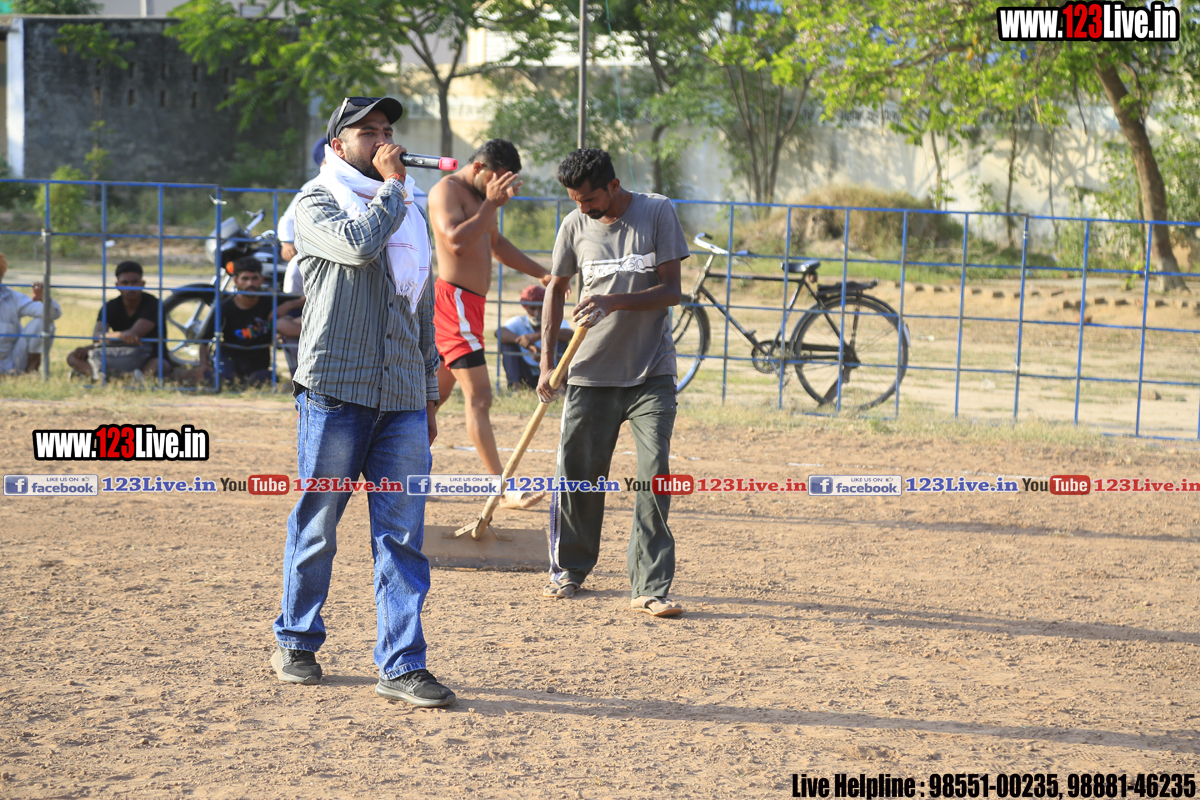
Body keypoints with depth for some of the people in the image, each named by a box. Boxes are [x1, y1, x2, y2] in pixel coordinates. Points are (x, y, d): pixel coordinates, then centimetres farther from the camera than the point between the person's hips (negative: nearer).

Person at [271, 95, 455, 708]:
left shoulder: (408, 214, 20)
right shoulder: (316, 206, 1)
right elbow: (360, 243, -21)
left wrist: (429, 397, 20)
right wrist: (390, 185, -7)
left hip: (402, 399, 5)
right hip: (335, 390, -5)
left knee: (403, 536, -1)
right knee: (317, 525, 3)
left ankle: (401, 665, -1)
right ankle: (296, 643, 20)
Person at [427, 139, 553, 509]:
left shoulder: (481, 195, 19)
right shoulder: (447, 189, -11)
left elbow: (497, 243, 31)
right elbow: (457, 240, -26)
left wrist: (542, 274, 27)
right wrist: (491, 204, -22)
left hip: (470, 303, 10)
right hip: (453, 298, -10)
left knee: (437, 393, 13)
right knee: (479, 395, -13)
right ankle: (504, 489, -16)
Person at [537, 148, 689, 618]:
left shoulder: (657, 213, -5)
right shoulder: (575, 225, 3)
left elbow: (672, 291, -8)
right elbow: (556, 289, 15)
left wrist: (614, 301, -22)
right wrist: (547, 361, 8)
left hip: (651, 375, -2)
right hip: (590, 373, 2)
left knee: (654, 474, -10)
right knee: (576, 472, 5)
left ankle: (650, 587, -7)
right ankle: (569, 569, 26)